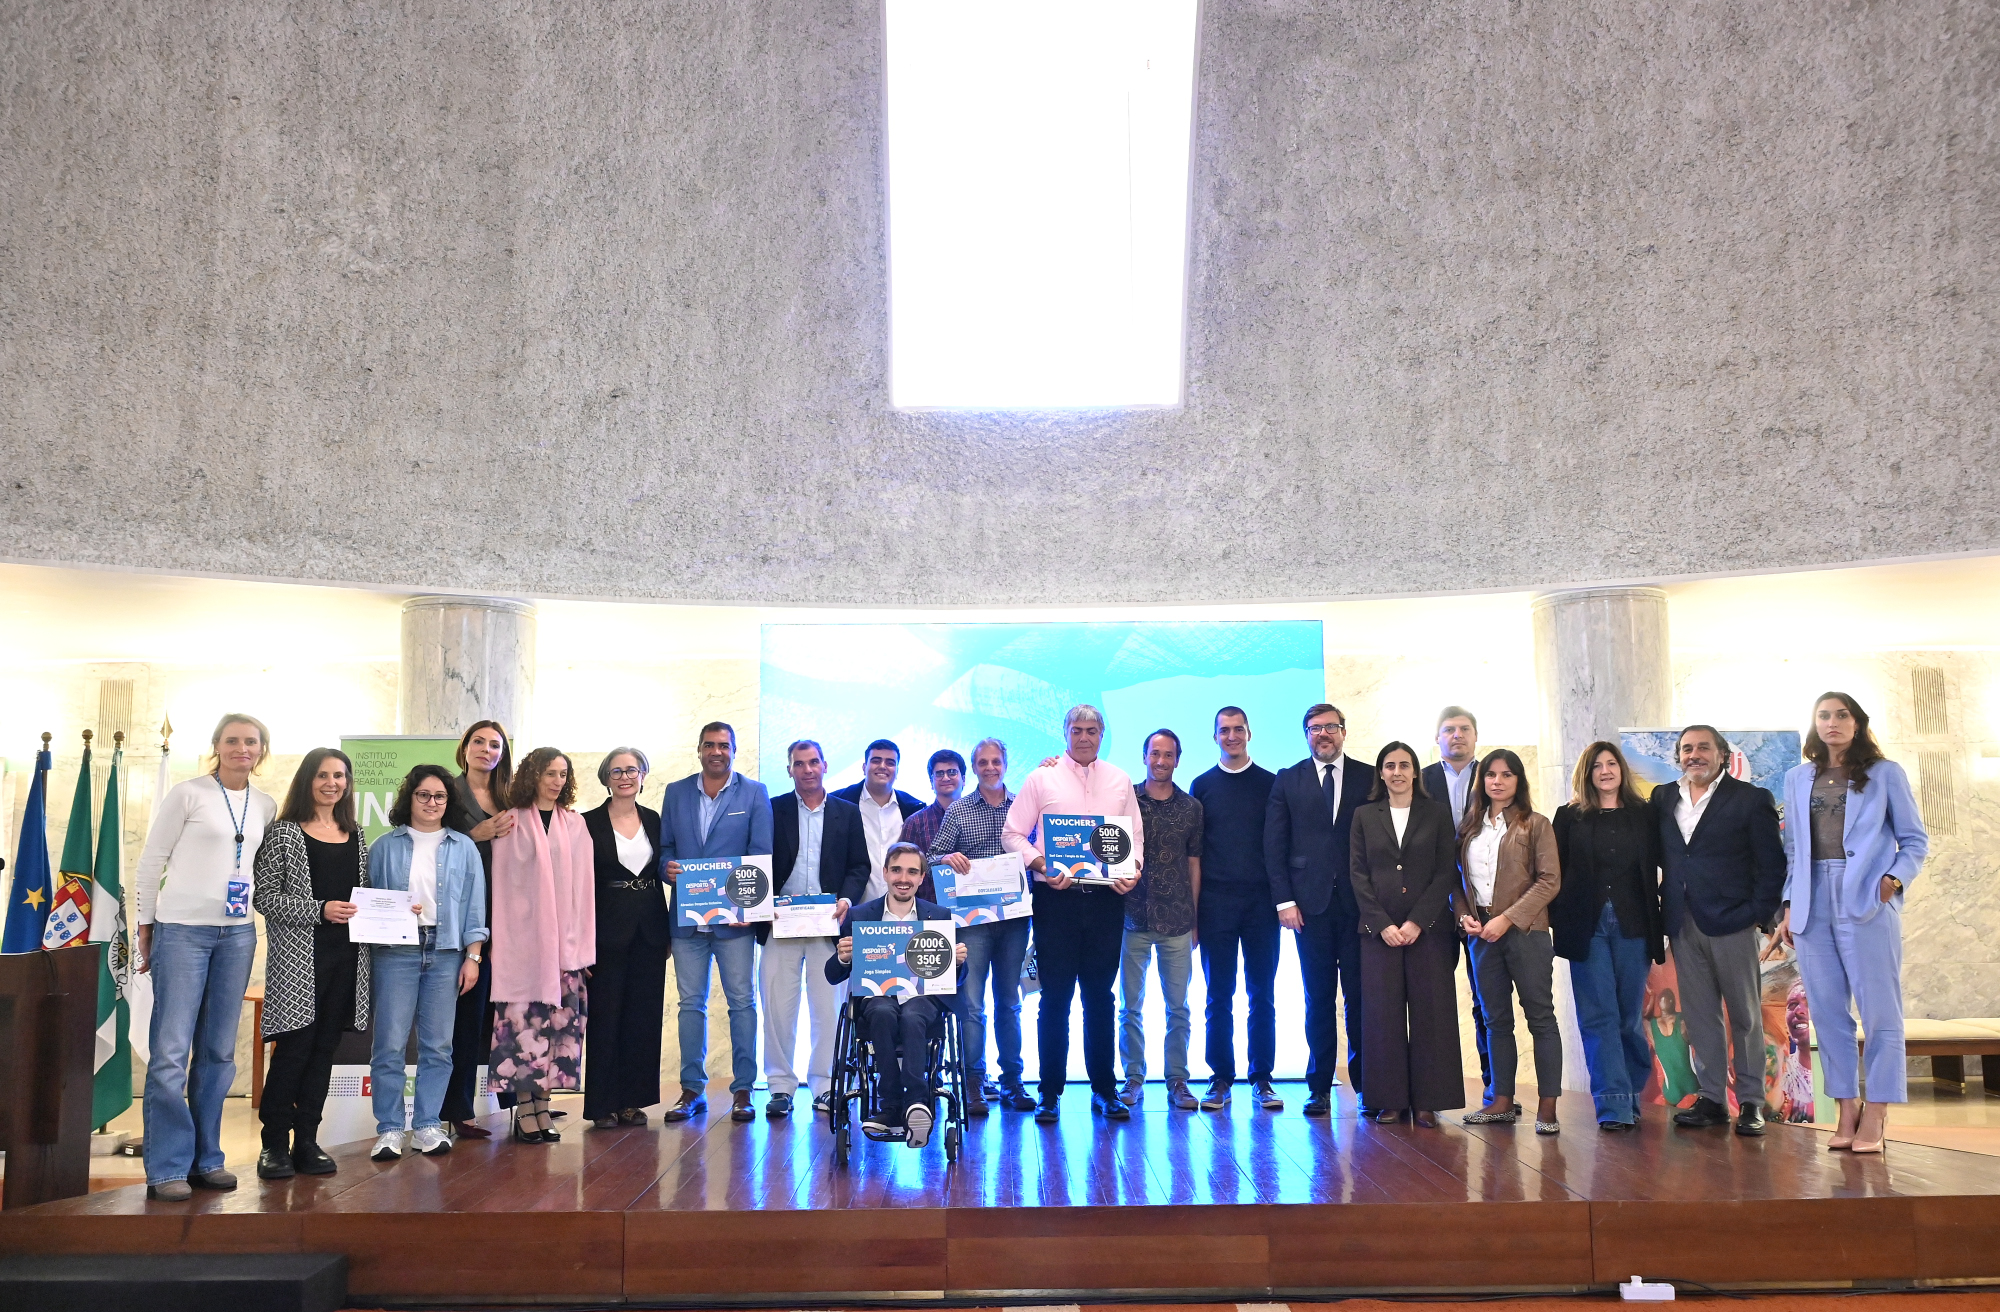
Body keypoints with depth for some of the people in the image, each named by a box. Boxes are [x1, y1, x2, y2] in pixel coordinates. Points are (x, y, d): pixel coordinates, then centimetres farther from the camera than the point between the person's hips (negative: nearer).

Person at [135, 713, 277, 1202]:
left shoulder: (266, 807, 10)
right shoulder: (187, 794, -4)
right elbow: (152, 861, -1)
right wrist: (146, 924, -1)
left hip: (237, 933, 5)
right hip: (182, 929, -5)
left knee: (219, 1052, 9)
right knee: (171, 1050, -4)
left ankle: (205, 1158, 19)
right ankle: (167, 1167, 3)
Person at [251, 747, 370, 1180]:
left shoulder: (356, 837, 14)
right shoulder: (284, 834, -1)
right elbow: (264, 897, -7)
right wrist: (319, 910, -18)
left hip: (346, 956, 5)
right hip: (298, 957, -5)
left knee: (324, 1048, 8)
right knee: (293, 1047, -4)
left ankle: (306, 1142, 16)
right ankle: (275, 1144, 10)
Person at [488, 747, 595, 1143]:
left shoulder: (575, 824, 12)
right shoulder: (513, 822, 4)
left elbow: (583, 883, 9)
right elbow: (501, 879, 1)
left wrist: (581, 943, 3)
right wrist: (500, 939, -7)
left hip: (564, 936, 3)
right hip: (522, 935, -3)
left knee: (557, 1020, 0)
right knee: (522, 1019, -6)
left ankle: (541, 1103, 6)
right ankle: (524, 1109, -1)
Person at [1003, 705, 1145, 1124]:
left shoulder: (1120, 781, 13)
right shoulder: (1042, 778, 3)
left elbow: (1135, 834, 14)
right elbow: (1012, 833, 2)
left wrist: (1133, 867, -5)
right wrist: (1039, 864, -14)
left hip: (1106, 897, 2)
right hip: (1056, 897, -2)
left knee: (1100, 996, 9)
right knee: (1056, 997, 1)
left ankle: (1104, 1089, 19)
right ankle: (1050, 1093, 10)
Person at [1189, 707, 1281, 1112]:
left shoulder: (1270, 783, 7)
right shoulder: (1202, 786, 8)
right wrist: (1192, 909, 1)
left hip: (1260, 901, 0)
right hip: (1216, 903, 0)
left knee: (1263, 994, 4)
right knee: (1218, 995, 3)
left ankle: (1262, 1078, 13)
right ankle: (1221, 1078, 11)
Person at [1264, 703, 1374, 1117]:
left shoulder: (1369, 778, 7)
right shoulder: (1287, 781, 8)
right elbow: (1274, 845, 5)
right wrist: (1285, 900, -4)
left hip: (1359, 903, 0)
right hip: (1311, 903, 0)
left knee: (1361, 994, 2)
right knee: (1318, 997, 4)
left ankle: (1366, 1084, 12)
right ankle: (1320, 1088, 11)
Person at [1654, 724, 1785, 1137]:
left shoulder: (1751, 798, 0)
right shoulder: (1663, 798, 12)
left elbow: (1772, 862, -4)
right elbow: (1656, 855, 10)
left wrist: (1760, 913, -10)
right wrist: (1661, 910, 1)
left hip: (1731, 921, -4)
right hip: (1683, 924, 4)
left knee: (1745, 1015, 4)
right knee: (1698, 1016, 8)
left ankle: (1751, 1101, 12)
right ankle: (1711, 1099, 15)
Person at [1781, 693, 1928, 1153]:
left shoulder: (1885, 773, 6)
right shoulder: (1797, 779, 15)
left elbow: (1915, 838, 5)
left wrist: (1896, 877, -13)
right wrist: (1790, 904, 8)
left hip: (1866, 903, -3)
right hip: (1814, 905, 3)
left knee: (1879, 1010, -4)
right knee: (1828, 1011, 3)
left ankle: (1875, 1116, 2)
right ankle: (1847, 1111, 10)